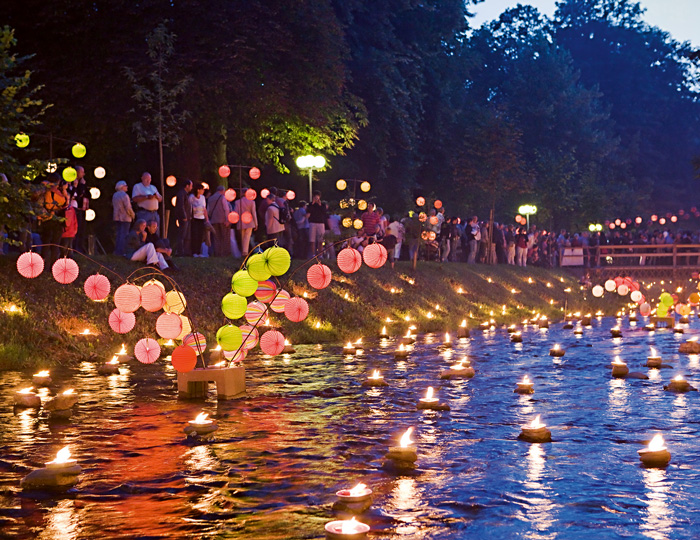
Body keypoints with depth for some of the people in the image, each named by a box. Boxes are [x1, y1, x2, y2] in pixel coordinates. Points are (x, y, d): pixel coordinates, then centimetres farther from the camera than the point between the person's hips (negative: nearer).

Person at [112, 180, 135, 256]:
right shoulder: (124, 195, -15)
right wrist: (132, 215, -2)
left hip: (117, 217, 8)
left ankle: (117, 251, 13)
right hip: (125, 217, -8)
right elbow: (128, 207, -17)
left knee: (119, 234, 13)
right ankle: (122, 251, -8)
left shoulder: (114, 195, 11)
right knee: (124, 235, -5)